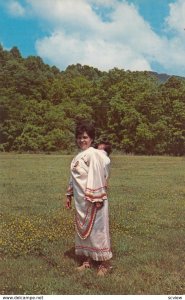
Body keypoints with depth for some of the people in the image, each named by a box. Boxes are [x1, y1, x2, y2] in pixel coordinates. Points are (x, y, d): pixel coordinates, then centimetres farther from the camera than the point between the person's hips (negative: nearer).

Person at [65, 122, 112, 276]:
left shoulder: (93, 154, -14)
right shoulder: (79, 155, 12)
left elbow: (98, 177, -19)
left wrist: (97, 199, -22)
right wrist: (69, 195, 18)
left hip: (92, 199, -8)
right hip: (81, 200, 9)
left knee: (96, 229, 0)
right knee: (83, 228, 14)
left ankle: (105, 263, 13)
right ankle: (88, 260, 28)